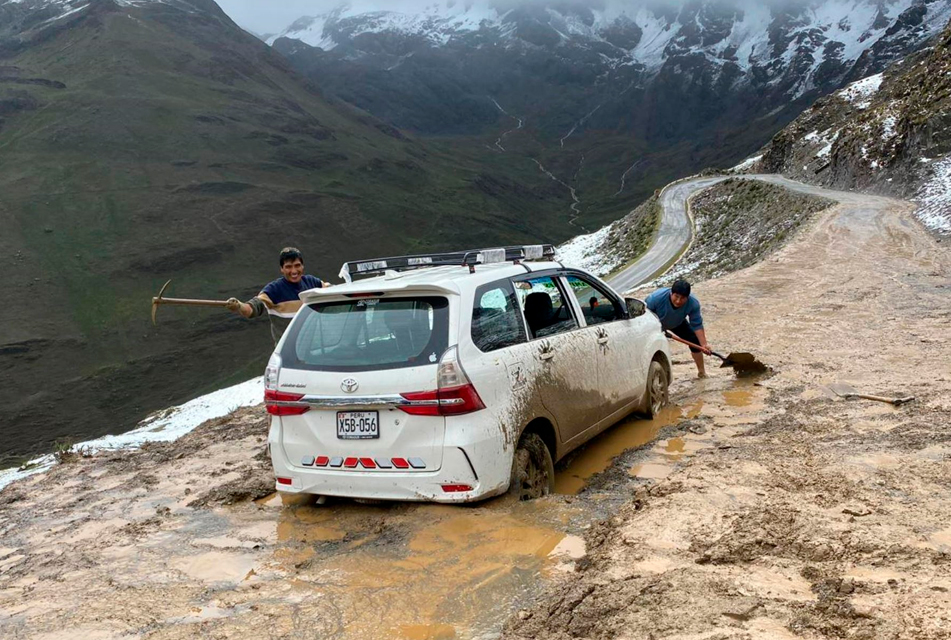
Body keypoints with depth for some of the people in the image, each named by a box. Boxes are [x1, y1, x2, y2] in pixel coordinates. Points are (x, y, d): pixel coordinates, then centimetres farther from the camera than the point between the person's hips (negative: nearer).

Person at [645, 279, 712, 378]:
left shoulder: (693, 303, -33)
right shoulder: (657, 297, -42)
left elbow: (697, 325, -24)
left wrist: (704, 344, -29)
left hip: (677, 324, 3)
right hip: (655, 324, -2)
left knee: (695, 340, -4)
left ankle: (701, 372, 17)